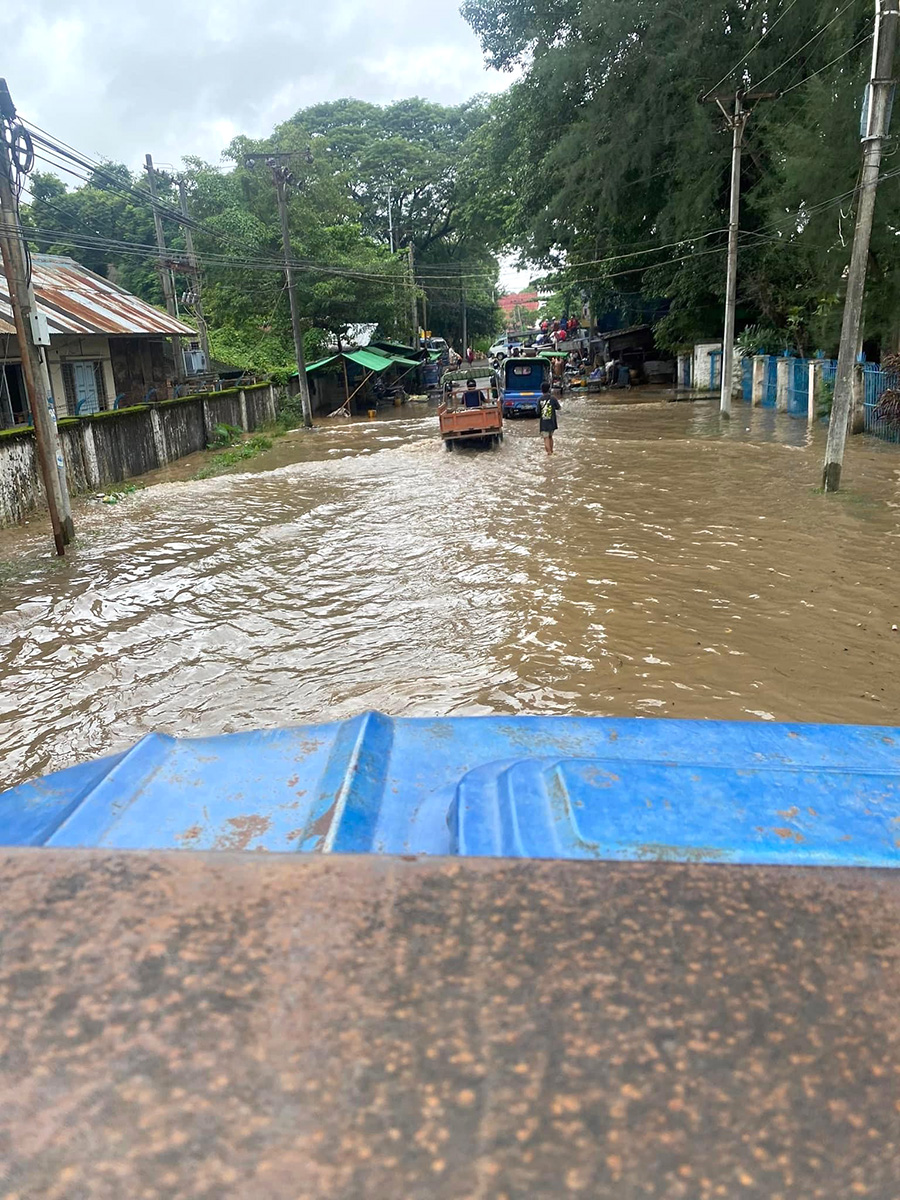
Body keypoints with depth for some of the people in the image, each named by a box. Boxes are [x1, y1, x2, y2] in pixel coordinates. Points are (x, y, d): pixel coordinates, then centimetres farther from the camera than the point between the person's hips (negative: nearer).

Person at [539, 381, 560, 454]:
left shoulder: (540, 399, -7)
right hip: (552, 422, 2)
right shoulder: (553, 398, -7)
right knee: (550, 437, 19)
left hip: (543, 423, -2)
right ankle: (551, 452, 29)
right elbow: (558, 408, 5)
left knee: (546, 438, -2)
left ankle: (549, 453, -12)